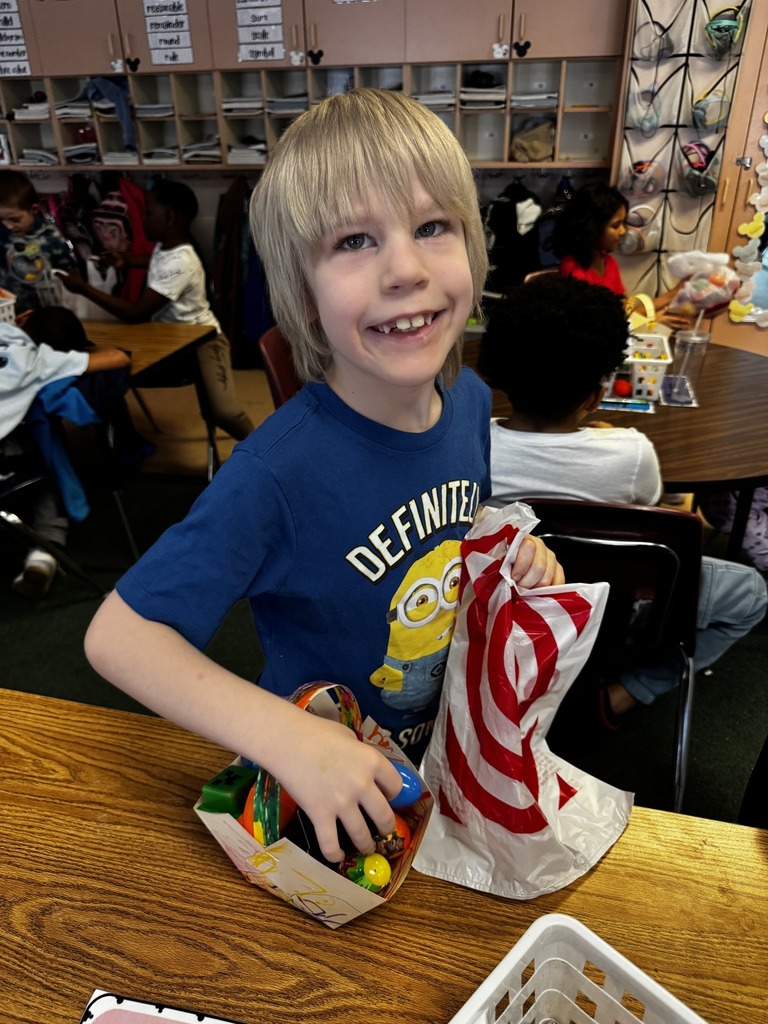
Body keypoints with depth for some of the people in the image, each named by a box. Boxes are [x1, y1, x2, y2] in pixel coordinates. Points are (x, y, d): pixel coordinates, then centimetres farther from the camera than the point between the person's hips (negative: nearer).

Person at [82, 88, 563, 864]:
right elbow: (117, 634, -29)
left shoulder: (470, 400, -16)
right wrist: (288, 737, -40)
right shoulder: (277, 472, -35)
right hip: (328, 796, -4)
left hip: (455, 743, 5)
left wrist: (516, 556, -18)